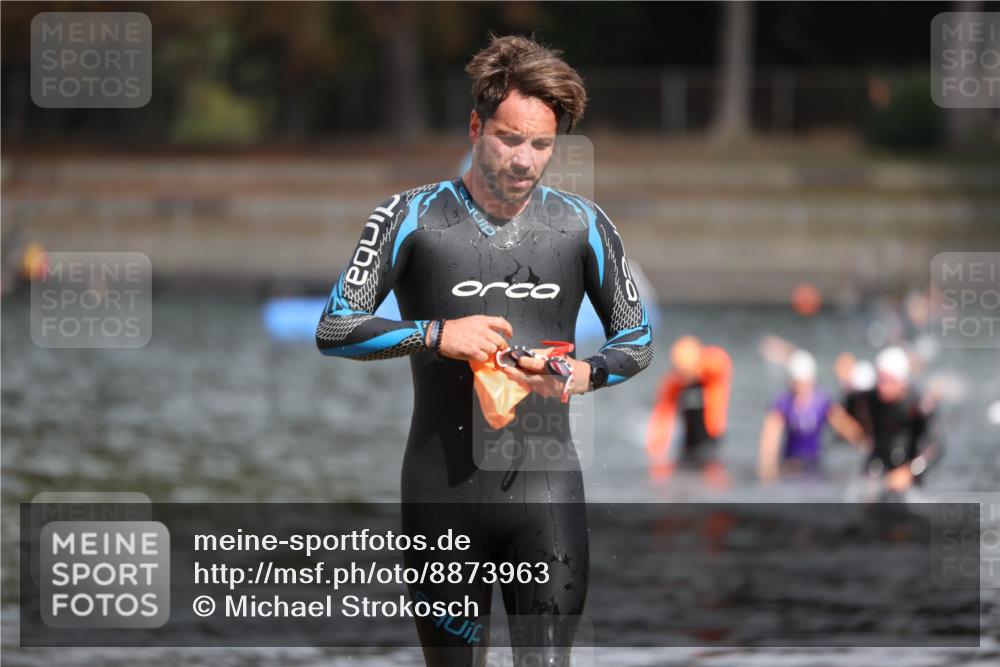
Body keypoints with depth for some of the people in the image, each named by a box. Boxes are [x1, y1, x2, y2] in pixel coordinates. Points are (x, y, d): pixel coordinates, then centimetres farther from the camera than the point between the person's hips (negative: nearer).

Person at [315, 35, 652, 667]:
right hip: (443, 489, 0)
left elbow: (639, 340, 14)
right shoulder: (411, 218, 0)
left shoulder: (583, 225, 6)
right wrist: (436, 334, -15)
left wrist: (587, 373, -8)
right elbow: (334, 329, -1)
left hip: (545, 484, 1)